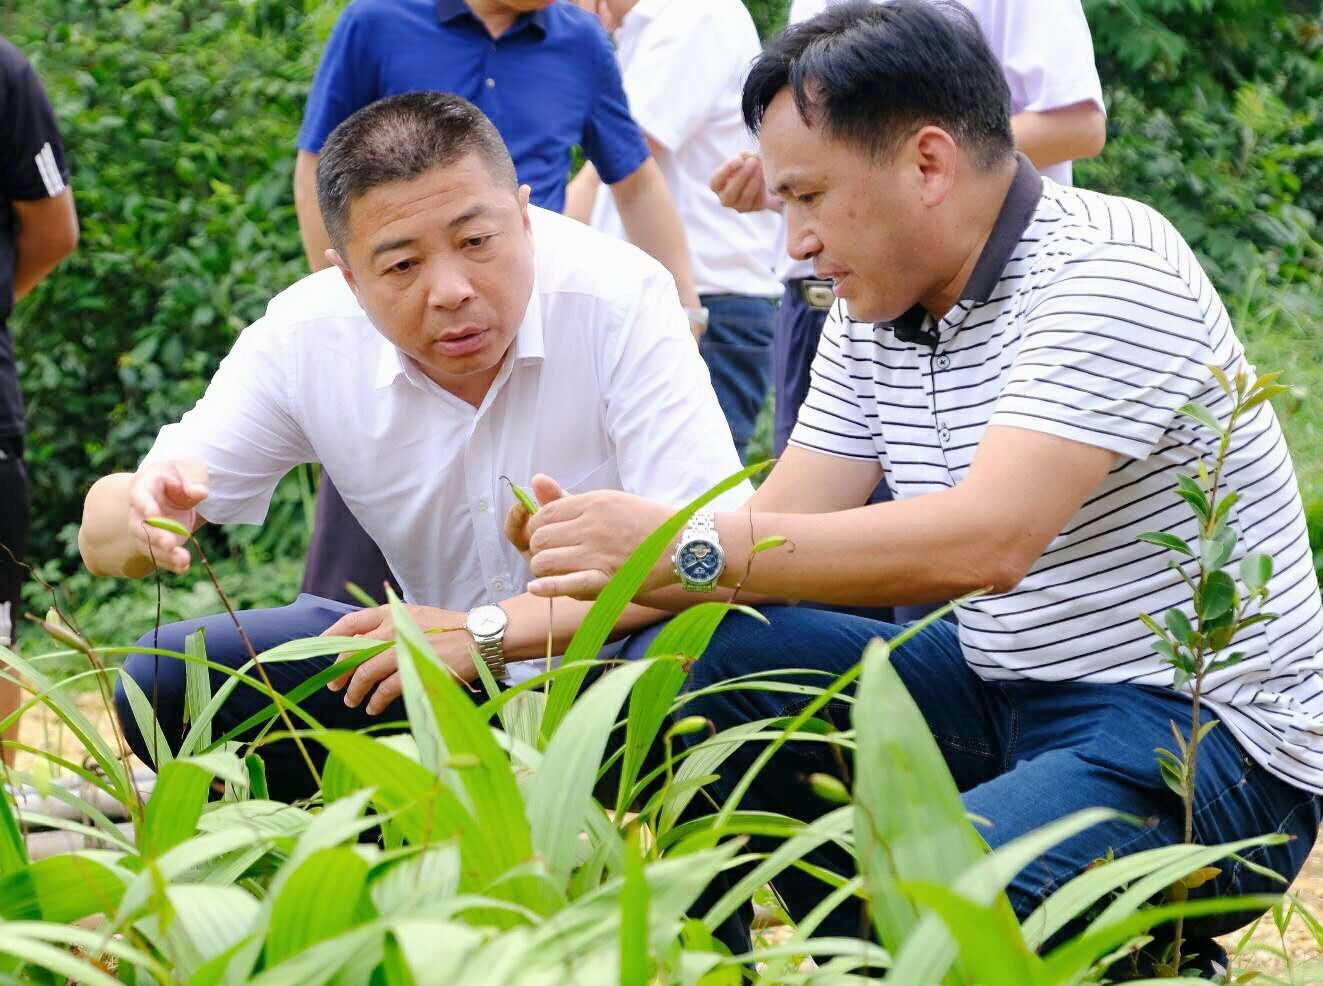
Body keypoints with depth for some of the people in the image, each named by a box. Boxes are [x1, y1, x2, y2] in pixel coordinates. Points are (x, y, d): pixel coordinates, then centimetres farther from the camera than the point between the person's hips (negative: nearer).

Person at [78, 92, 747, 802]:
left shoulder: (619, 298, -22)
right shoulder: (304, 338, -11)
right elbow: (103, 534, -5)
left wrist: (488, 632, -35)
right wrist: (144, 517, -32)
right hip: (449, 666, 4)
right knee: (162, 679, -12)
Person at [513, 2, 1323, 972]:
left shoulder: (1106, 270, -18)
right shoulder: (873, 312, 8)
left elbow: (989, 542, -30)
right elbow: (785, 528, 3)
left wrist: (687, 547, -30)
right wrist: (607, 550, -17)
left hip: (1198, 729, -8)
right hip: (999, 694, 8)